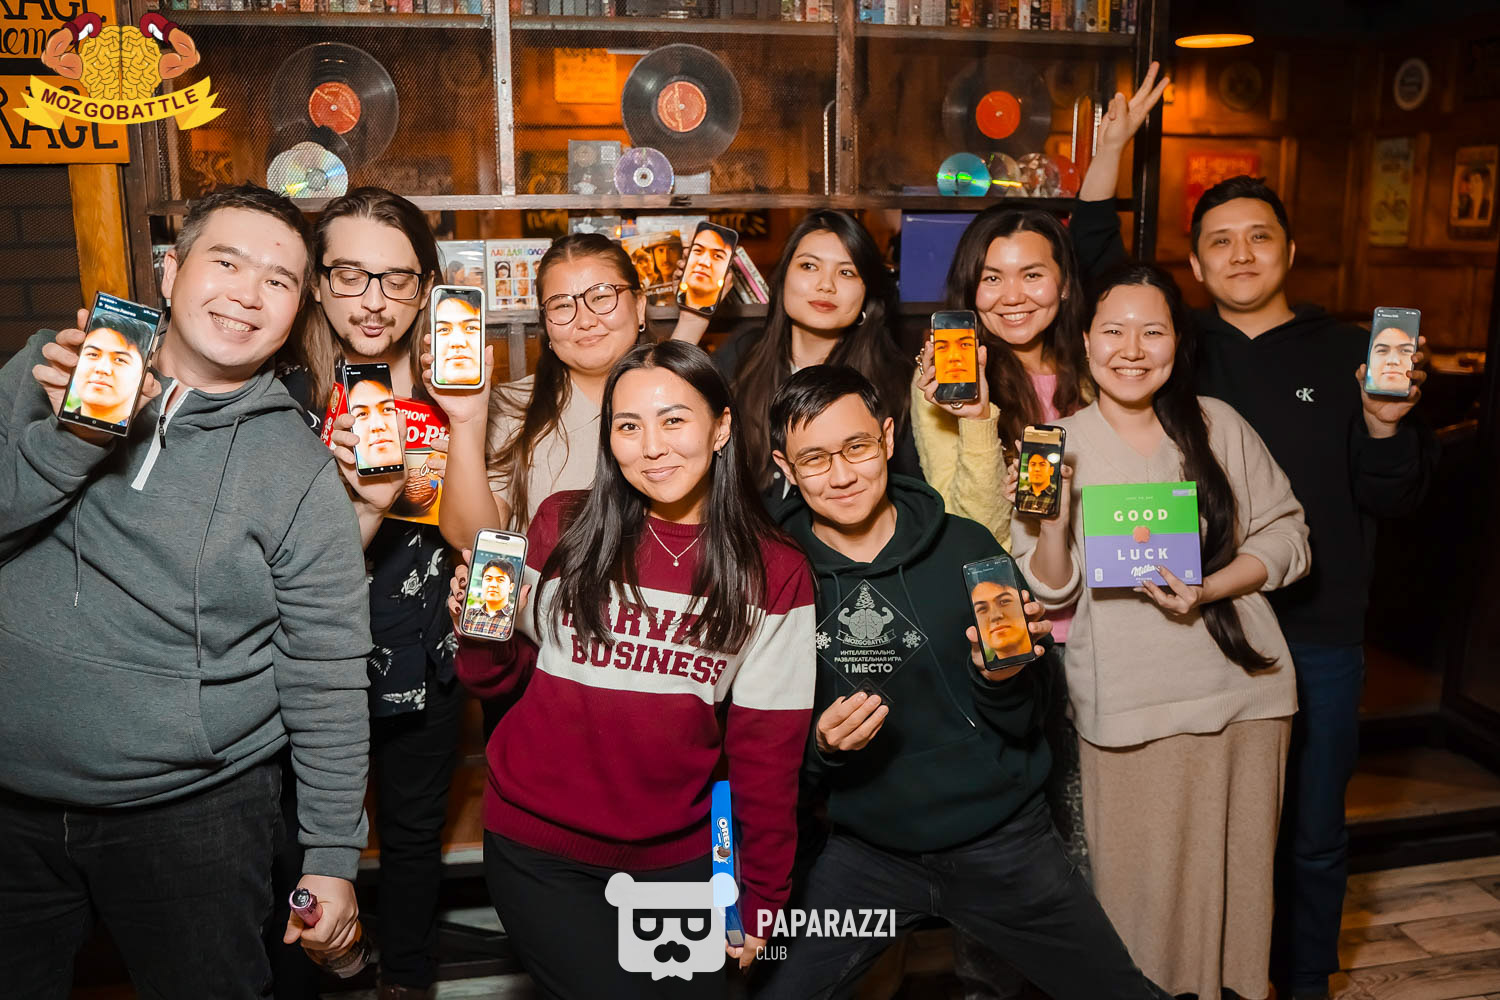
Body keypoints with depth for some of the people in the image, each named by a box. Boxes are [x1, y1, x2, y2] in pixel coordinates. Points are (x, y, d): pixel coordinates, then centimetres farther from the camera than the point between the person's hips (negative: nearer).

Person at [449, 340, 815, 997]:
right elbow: (508, 682, 4)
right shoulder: (562, 526, -5)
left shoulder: (775, 574, -5)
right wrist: (480, 636, -16)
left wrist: (761, 893, 0)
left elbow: (767, 747, -2)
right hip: (538, 846, -1)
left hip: (678, 853, 1)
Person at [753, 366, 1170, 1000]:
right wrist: (820, 746, -19)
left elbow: (1025, 720, -1)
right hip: (864, 848, 0)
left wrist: (1000, 678, -22)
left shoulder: (968, 548, -9)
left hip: (1000, 842, 0)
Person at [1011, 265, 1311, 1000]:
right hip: (1127, 704, -1)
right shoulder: (1057, 445, -2)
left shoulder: (1217, 424, 1)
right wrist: (1053, 519, -22)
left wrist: (1211, 587, -13)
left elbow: (1286, 535, 3)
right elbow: (1049, 590, -4)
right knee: (1139, 877, 5)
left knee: (1233, 871, 13)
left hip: (1241, 688, 2)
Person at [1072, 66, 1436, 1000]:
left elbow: (1397, 497, 1)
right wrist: (1111, 151, -9)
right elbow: (1094, 277, -3)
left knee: (1313, 834, 13)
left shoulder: (1350, 354, 1)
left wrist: (1385, 423, -18)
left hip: (1318, 635, 0)